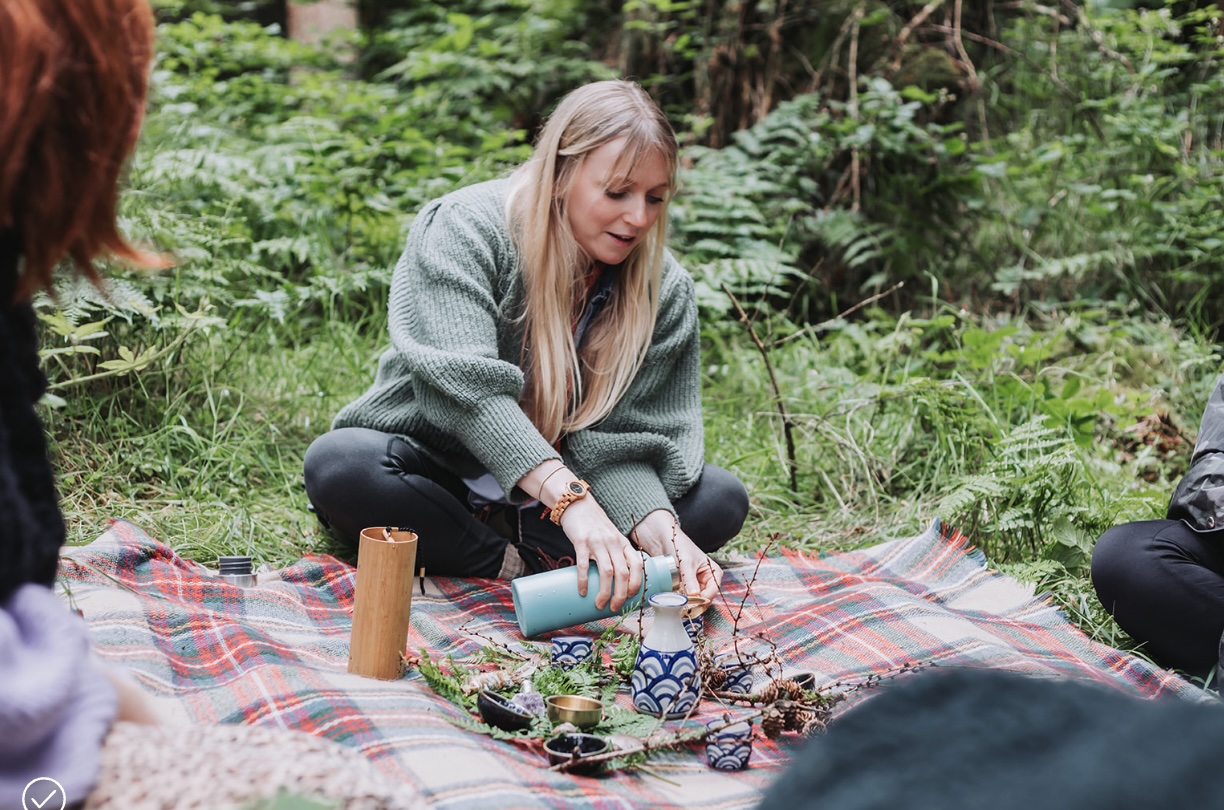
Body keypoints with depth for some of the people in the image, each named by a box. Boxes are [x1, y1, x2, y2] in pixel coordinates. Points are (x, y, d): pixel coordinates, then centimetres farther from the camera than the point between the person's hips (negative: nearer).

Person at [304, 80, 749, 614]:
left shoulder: (664, 289, -7)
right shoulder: (466, 229, -20)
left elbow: (622, 439, -12)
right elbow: (464, 381, -34)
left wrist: (663, 535, -33)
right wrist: (570, 499, -46)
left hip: (558, 487, 4)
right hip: (433, 464, -3)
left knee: (721, 500, -15)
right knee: (338, 466, -35)